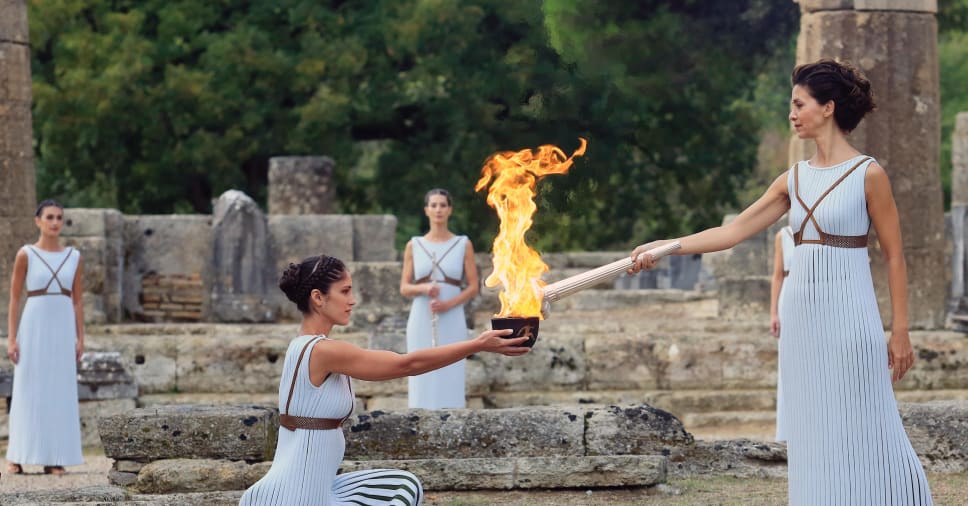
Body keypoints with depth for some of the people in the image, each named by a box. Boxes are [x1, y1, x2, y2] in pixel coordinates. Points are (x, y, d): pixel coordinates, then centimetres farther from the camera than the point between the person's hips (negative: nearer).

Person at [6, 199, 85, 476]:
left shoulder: (74, 257, 8)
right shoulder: (25, 255, -1)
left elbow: (78, 300, 10)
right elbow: (14, 299, -1)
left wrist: (80, 339, 3)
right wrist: (11, 338, -7)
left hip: (63, 328, 3)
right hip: (34, 326, -3)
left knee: (60, 392, 2)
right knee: (28, 391, -2)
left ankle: (53, 458, 5)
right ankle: (16, 456, 4)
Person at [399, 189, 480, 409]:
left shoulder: (463, 245, 5)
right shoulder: (414, 246, 8)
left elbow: (473, 287, 3)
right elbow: (404, 288, 8)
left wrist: (449, 303, -13)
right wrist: (423, 288, -13)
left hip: (452, 320, -1)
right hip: (421, 319, 1)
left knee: (451, 378, -5)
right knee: (422, 379, -3)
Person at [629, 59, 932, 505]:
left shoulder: (868, 175, -6)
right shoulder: (795, 179, 10)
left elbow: (894, 257, -4)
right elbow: (735, 230, 8)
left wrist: (900, 332, -7)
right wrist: (664, 247, 1)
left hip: (847, 314, -6)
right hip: (801, 314, 6)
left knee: (859, 432, -5)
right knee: (812, 435, 8)